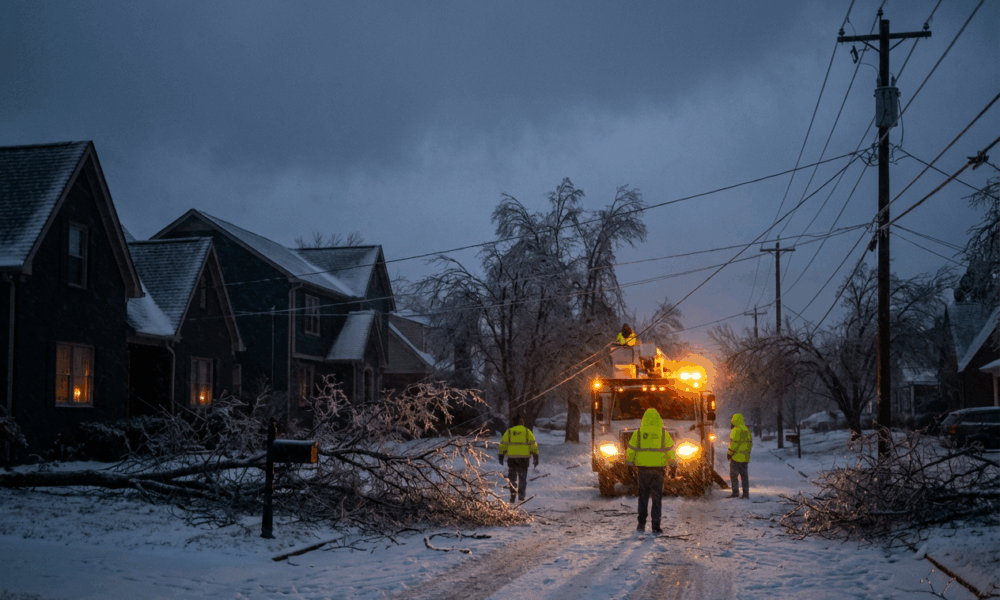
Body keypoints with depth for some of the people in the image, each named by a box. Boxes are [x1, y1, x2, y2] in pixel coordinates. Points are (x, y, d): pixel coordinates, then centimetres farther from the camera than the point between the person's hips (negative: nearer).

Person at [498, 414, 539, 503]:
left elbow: (502, 445, 4)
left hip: (511, 458, 0)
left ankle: (513, 495, 2)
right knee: (522, 477, 9)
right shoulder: (527, 432, 5)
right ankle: (521, 495, -1)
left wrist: (501, 456, 11)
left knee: (512, 477, 11)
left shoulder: (509, 432, 6)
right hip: (524, 458, 0)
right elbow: (533, 445, 1)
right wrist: (536, 457, 5)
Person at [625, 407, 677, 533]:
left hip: (643, 469, 0)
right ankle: (656, 526, 2)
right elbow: (670, 450, 4)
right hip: (658, 469, 0)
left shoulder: (638, 433, -1)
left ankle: (641, 524, 7)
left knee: (643, 497, 12)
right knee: (657, 498, 5)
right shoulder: (663, 433, 0)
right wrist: (673, 464, 21)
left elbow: (631, 450, 3)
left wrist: (630, 462, 21)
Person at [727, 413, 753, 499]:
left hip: (736, 457, -8)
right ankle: (746, 494, 6)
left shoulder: (736, 430, -13)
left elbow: (734, 444, -19)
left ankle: (735, 493, -1)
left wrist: (729, 453, -9)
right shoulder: (747, 430, 14)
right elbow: (750, 444, 16)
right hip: (745, 458, 8)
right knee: (744, 476, 9)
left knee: (733, 475, 1)